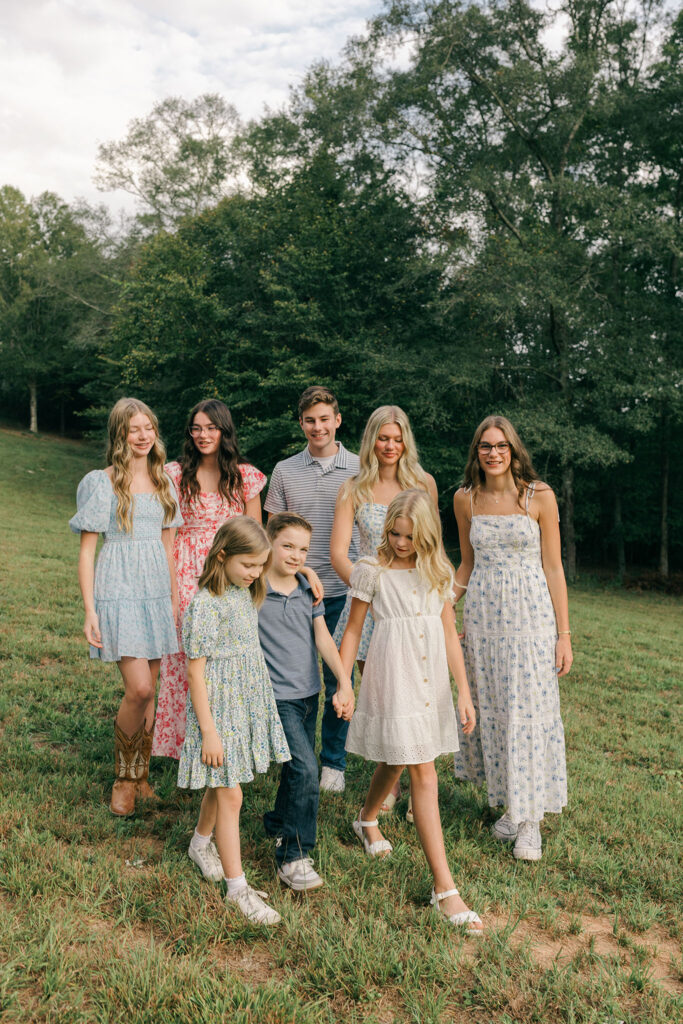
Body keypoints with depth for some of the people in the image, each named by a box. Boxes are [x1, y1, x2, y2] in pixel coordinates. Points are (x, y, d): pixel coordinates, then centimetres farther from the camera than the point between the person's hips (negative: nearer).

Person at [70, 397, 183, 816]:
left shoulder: (164, 482, 11)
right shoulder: (102, 483, -3)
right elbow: (87, 551, -3)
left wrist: (175, 602, 13)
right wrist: (90, 611, -8)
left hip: (157, 593, 5)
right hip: (119, 591, -5)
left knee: (149, 690, 8)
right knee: (139, 688, -12)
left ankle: (141, 775, 24)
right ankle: (124, 778, 10)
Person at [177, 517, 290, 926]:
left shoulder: (247, 593, 3)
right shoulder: (206, 604, -21)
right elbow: (196, 669, -18)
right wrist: (208, 731, -17)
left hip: (249, 699, 8)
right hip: (219, 703, -8)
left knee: (221, 785, 21)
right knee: (230, 795, -2)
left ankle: (202, 841, 46)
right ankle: (237, 886, 10)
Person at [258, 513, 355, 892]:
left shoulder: (308, 589, 5)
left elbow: (322, 637, 5)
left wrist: (345, 683, -2)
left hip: (308, 692, 6)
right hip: (276, 696, -6)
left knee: (298, 770, 16)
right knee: (304, 770, -15)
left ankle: (279, 825, 40)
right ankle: (293, 857, -2)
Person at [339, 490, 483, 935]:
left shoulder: (439, 573, 5)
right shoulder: (372, 571, -6)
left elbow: (450, 634, 7)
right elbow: (353, 630, 1)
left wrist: (465, 692, 4)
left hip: (431, 680, 5)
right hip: (392, 680, -5)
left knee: (397, 760, 20)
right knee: (423, 775, -7)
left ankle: (367, 819, 51)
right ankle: (445, 888, -2)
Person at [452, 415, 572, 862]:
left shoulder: (540, 496, -4)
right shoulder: (465, 499, 5)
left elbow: (553, 568, -2)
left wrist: (564, 633, -4)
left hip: (531, 614, -3)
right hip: (483, 615, 3)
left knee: (528, 710, -3)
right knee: (491, 709, 8)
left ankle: (530, 819, 11)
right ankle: (510, 806, 24)